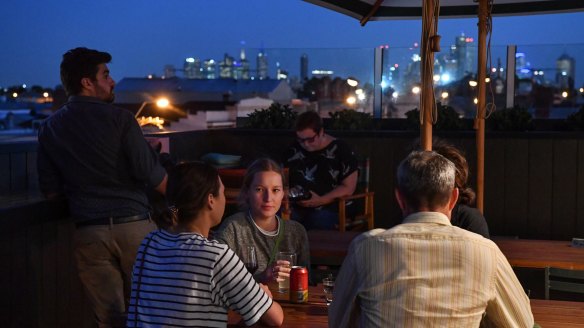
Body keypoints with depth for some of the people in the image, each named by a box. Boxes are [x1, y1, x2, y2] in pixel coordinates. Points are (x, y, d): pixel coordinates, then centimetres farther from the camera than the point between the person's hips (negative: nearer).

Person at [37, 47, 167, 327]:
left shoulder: (49, 128, 7)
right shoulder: (118, 118, -7)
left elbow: (50, 191, 8)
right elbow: (151, 174, -9)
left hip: (88, 233, 3)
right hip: (133, 224, -3)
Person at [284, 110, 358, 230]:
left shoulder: (341, 151, -1)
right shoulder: (294, 150, 12)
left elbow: (348, 187, -2)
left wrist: (321, 201, -13)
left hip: (330, 207, -3)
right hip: (297, 207, 3)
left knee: (316, 223, -35)